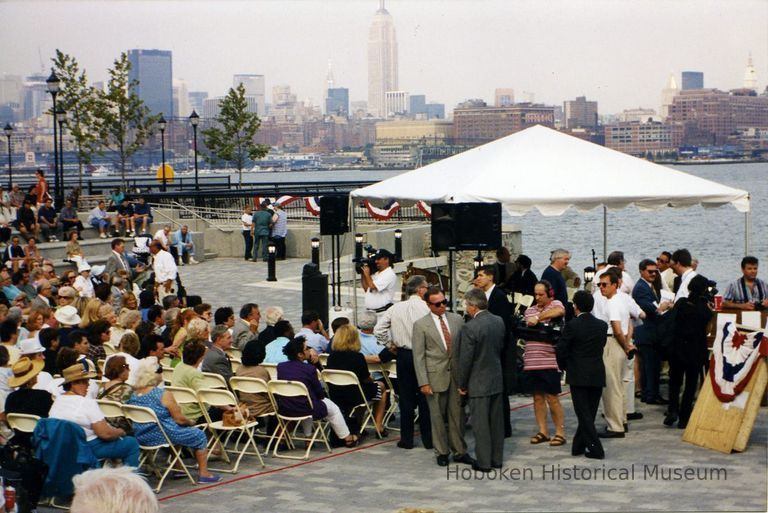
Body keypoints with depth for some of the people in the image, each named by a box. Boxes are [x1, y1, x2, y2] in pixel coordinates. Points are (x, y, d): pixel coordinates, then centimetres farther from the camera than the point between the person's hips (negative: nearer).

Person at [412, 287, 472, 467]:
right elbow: (418, 356, -4)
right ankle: (442, 452, 16)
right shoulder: (421, 325, -3)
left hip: (456, 374, 3)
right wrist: (423, 382, -10)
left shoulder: (457, 319, 6)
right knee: (438, 416, 5)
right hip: (435, 376, -3)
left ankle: (459, 451, 17)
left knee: (457, 415, 7)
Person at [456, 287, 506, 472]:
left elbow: (465, 360, -15)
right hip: (498, 380, 7)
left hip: (479, 383, -7)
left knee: (480, 423, 1)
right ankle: (496, 459, 22)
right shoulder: (499, 322, 1)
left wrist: (462, 385, -5)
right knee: (496, 421, 13)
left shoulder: (470, 328, -20)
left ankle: (483, 462, 5)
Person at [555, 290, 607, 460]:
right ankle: (578, 446, 21)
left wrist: (565, 367, 9)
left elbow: (560, 350, -10)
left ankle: (595, 449, -6)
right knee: (589, 413, 13)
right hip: (597, 375, 5)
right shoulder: (602, 325, 3)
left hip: (578, 375, -5)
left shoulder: (572, 325, -12)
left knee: (584, 414, 0)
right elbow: (602, 346, 8)